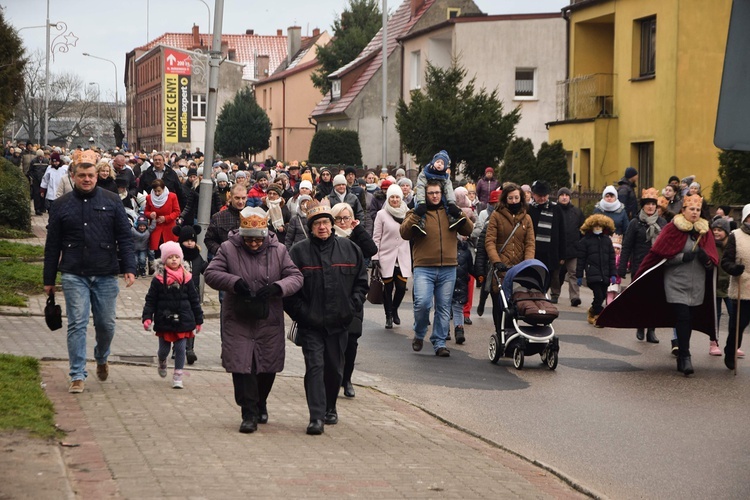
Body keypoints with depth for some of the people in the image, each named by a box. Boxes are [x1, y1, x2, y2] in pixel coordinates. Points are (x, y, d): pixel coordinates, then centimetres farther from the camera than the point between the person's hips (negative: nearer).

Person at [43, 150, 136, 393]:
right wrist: (49, 279, 8)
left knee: (106, 324, 8)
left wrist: (129, 268, -7)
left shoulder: (111, 202, 5)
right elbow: (52, 245, 8)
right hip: (74, 275, -1)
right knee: (77, 324, -5)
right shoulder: (62, 205, 5)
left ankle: (101, 358, 37)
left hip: (106, 275, 1)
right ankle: (77, 375, 0)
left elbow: (125, 237, 3)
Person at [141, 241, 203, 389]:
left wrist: (198, 320, 7)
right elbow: (150, 300, -1)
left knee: (180, 349, -1)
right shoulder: (158, 279, -4)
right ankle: (162, 362, 44)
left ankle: (177, 377, 10)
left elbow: (194, 300, 6)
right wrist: (147, 317, -11)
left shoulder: (186, 278, 1)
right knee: (164, 349, 10)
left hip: (183, 321, 1)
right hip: (164, 321, -1)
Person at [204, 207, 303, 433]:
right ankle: (249, 414, 1)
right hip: (238, 321, -2)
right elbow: (211, 273, -6)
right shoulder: (228, 249, -3)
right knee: (241, 365, -7)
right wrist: (234, 282, -24)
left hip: (269, 321, 2)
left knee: (268, 366, 11)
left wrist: (277, 287, -22)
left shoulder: (278, 250, 0)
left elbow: (296, 277, -2)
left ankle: (260, 404, 37)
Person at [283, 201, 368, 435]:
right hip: (310, 324, -3)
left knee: (335, 368, 13)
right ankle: (316, 417, -13)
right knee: (314, 367, -11)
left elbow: (361, 281, 13)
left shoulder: (349, 249, 5)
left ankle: (330, 408, 34)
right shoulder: (299, 252, -3)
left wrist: (353, 306, 2)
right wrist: (301, 312, -8)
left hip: (339, 322, 3)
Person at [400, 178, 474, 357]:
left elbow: (468, 231, 10)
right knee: (422, 303, -16)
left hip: (448, 269, 3)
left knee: (444, 307, 6)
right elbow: (404, 233, -7)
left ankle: (439, 343, 14)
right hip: (423, 268, -3)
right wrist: (415, 218, -20)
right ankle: (419, 335, 8)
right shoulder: (416, 212, 5)